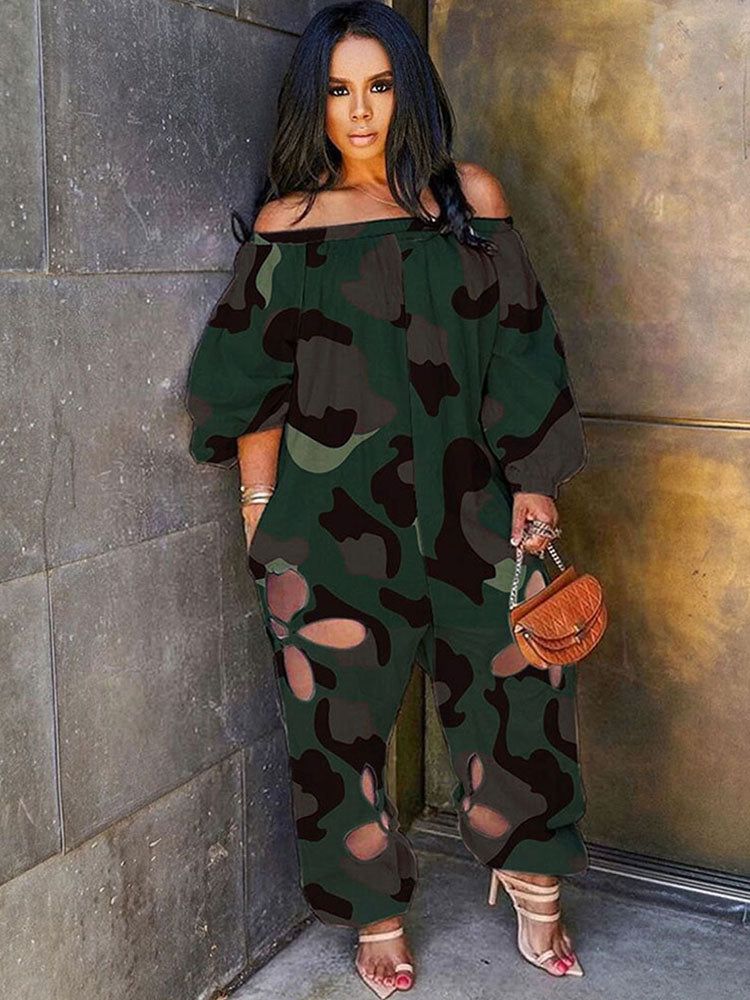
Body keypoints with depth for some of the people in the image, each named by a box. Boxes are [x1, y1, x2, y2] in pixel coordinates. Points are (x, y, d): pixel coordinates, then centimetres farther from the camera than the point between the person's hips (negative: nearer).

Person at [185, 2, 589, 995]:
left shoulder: (469, 198, 5)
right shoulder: (286, 225, 2)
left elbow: (518, 354, 5)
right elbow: (253, 383, 4)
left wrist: (533, 483, 1)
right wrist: (259, 504, 1)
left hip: (463, 496, 1)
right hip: (332, 513, -1)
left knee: (516, 680, 4)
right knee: (345, 708, 6)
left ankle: (534, 889, 27)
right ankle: (378, 916, 25)